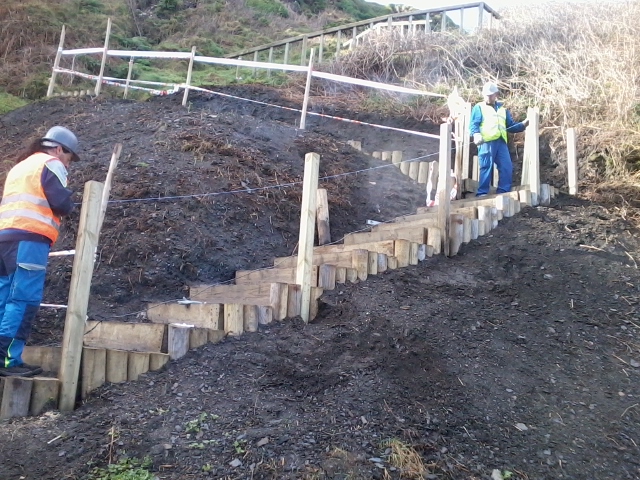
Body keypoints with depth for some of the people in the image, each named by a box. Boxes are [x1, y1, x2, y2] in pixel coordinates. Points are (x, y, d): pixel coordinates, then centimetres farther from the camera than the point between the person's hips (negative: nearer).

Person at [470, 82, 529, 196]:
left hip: (501, 142, 5)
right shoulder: (479, 107, 13)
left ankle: (503, 192, 4)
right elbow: (473, 124, -3)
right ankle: (482, 194, -8)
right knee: (486, 168, -10)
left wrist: (523, 124, 9)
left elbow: (511, 126, 26)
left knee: (507, 168, -2)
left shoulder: (503, 109, 28)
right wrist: (476, 134, -23)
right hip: (486, 142, -5)